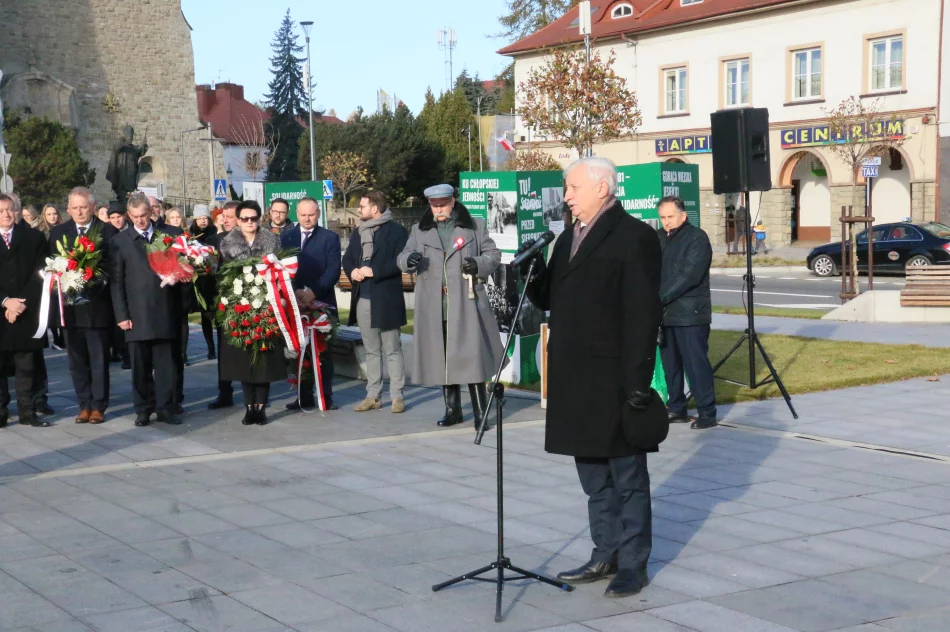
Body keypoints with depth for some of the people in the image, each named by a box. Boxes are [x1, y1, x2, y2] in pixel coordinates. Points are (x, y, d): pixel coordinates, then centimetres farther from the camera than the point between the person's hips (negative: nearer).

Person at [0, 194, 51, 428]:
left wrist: (23, 302, -9)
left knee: (27, 366, 3)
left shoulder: (34, 237, 8)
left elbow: (40, 273, 1)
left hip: (27, 313, 0)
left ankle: (28, 412, 7)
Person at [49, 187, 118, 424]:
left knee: (99, 359, 3)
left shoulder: (107, 231, -1)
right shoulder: (58, 232, 9)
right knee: (77, 360, 8)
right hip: (70, 305, 3)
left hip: (97, 305, -3)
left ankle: (98, 407, 11)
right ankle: (84, 405, 16)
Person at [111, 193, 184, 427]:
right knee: (140, 365, 5)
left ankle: (165, 407, 9)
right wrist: (121, 315, -2)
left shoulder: (171, 234, 7)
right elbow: (117, 281, 3)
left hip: (166, 311, 0)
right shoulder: (120, 241, 6)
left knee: (166, 363, 2)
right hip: (137, 314, 0)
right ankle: (143, 408, 14)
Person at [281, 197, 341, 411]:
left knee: (323, 351, 2)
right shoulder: (286, 238, 10)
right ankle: (304, 396, 8)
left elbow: (333, 270, -4)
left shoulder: (330, 238, 3)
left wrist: (314, 292, -16)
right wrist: (294, 292, -11)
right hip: (295, 301, 2)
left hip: (322, 301, -2)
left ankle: (326, 396, 6)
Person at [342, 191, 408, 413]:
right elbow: (347, 258, 17)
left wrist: (374, 271, -20)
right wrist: (352, 271, -5)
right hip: (362, 299, 7)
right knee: (371, 351, 12)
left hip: (386, 300, -7)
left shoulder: (396, 231, -7)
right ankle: (372, 396, 16)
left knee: (393, 350, 0)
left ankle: (397, 396, 3)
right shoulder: (358, 232, 16)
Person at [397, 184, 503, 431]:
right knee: (443, 359, 9)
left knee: (471, 357, -8)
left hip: (465, 305, -3)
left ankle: (480, 413, -2)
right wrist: (409, 259, -16)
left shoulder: (474, 226, 6)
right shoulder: (420, 230, 12)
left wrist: (479, 264, -13)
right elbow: (402, 258, 9)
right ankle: (453, 410, 21)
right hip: (434, 308, 3)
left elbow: (493, 254, 8)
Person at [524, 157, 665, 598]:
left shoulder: (634, 237, -10)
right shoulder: (569, 239, 15)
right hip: (574, 379, 8)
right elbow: (548, 299, 15)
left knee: (627, 477, 3)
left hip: (613, 380, -8)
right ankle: (606, 555, 24)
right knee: (593, 476, 15)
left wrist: (638, 381, -19)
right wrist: (530, 272, -5)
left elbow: (642, 314, -15)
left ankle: (633, 563, 11)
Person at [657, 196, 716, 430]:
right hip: (666, 314, 7)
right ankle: (676, 408, 18)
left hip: (691, 314, -7)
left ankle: (707, 413, -3)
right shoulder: (660, 240, 16)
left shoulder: (697, 238, -7)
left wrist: (660, 298, -19)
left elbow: (689, 275, -17)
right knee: (671, 363, 9)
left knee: (696, 363, -7)